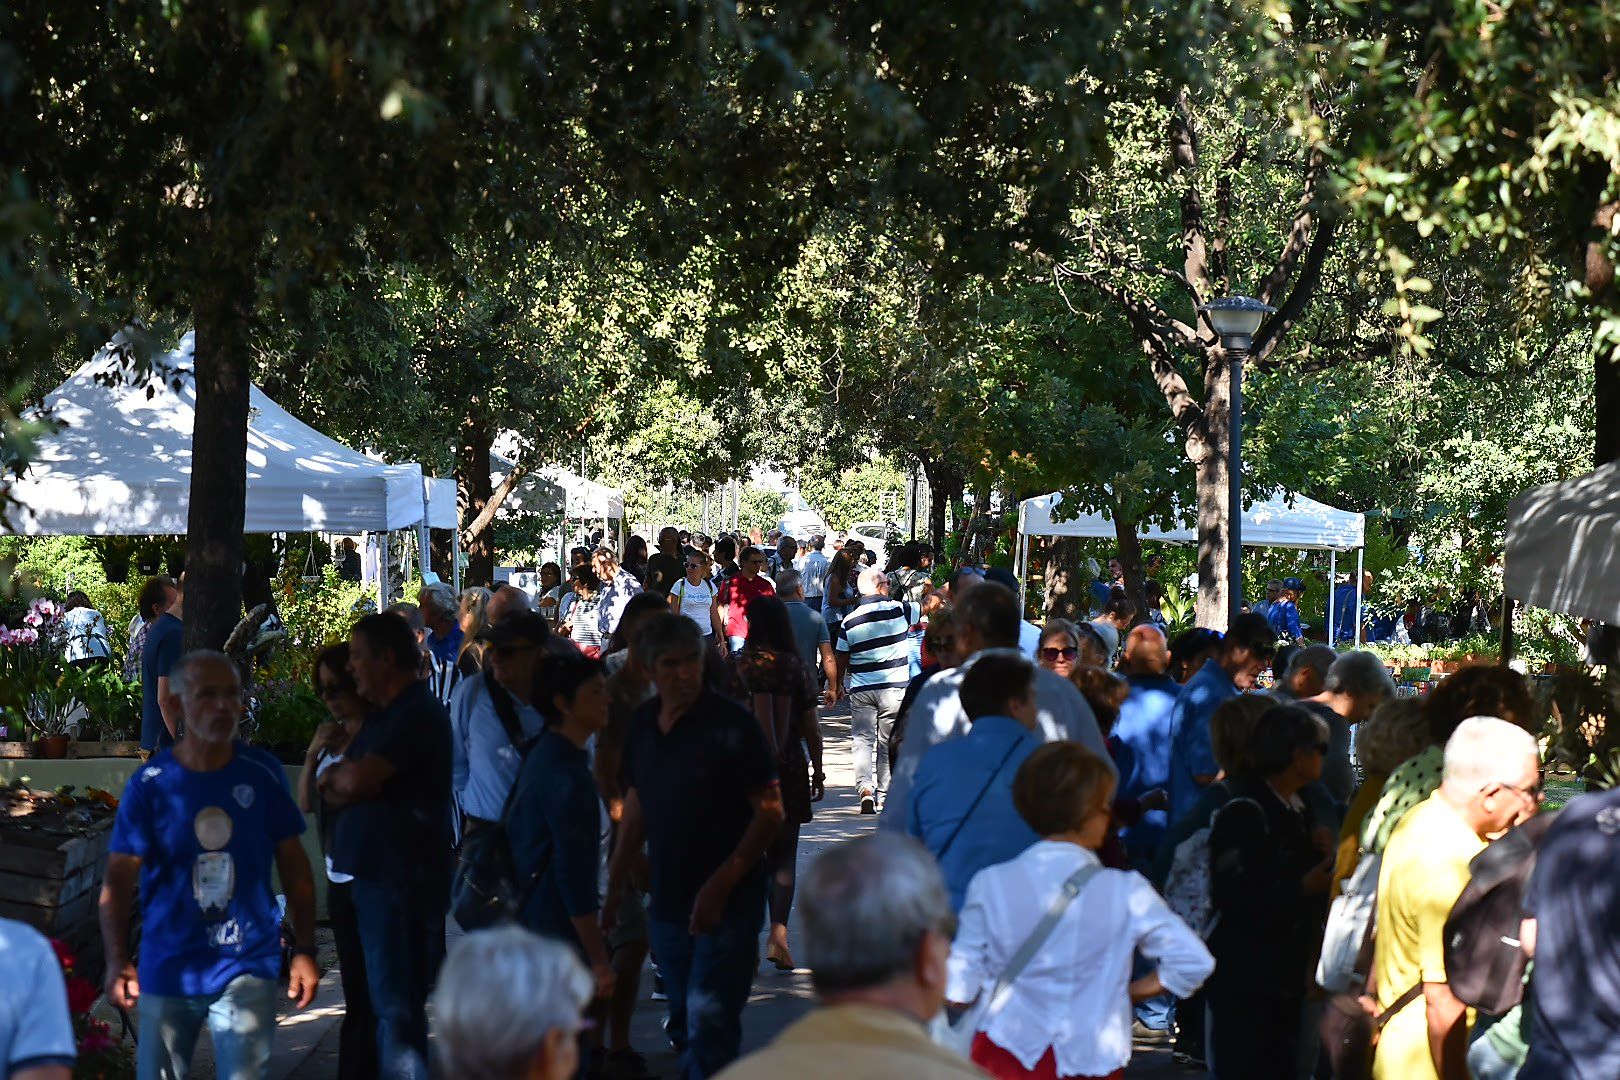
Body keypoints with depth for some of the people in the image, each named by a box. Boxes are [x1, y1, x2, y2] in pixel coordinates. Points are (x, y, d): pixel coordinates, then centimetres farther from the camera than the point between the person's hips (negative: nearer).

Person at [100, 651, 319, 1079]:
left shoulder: (262, 774, 1)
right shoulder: (150, 784, -4)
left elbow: (294, 867, 8)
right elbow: (118, 880, -6)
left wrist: (305, 951, 4)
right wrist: (117, 962, -19)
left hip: (247, 966, 0)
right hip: (167, 970, 0)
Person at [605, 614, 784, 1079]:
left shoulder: (730, 724, -13)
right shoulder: (644, 726, 5)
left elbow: (770, 812, -13)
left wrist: (719, 886, -18)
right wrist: (614, 887, 14)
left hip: (728, 902, -6)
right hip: (667, 902, 6)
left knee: (708, 1025, -11)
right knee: (685, 1026, 16)